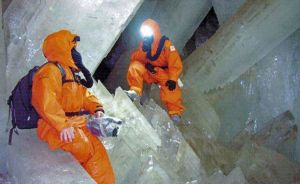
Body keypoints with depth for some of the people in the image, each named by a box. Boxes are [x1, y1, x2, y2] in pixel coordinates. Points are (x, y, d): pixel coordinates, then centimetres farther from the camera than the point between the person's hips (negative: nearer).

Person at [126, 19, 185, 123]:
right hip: (148, 73, 5)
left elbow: (176, 64, -19)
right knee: (134, 66, -20)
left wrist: (172, 79, -31)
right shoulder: (143, 44, 4)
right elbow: (134, 59, -2)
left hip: (164, 73, -4)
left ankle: (175, 112, -31)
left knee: (170, 88, -35)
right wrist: (143, 50, -19)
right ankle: (135, 92, -25)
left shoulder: (166, 44, -13)